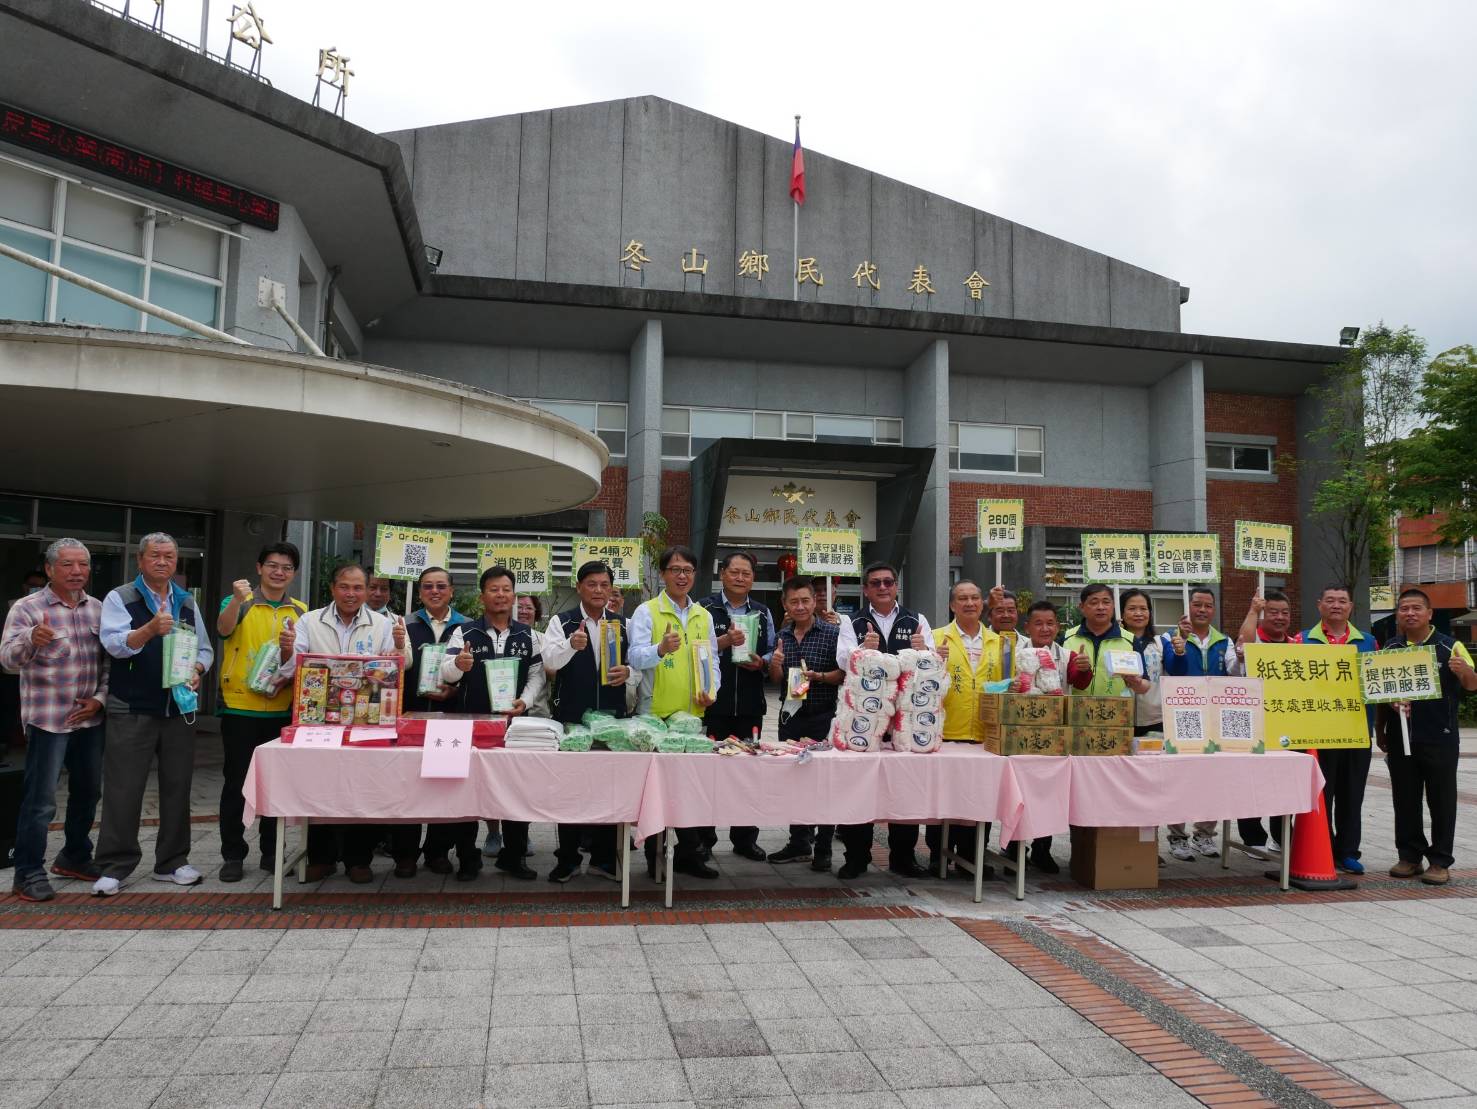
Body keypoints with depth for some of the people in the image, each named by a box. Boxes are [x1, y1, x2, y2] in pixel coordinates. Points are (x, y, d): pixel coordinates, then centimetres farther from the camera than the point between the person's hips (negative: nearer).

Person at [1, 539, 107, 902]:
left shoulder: (99, 610, 8)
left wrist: (99, 699, -1)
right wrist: (31, 639, -40)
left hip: (90, 719, 6)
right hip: (48, 720, -5)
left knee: (87, 792, 15)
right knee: (40, 800, -2)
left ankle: (74, 857, 31)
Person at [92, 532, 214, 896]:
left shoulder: (187, 603, 13)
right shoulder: (120, 599, -1)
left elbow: (204, 649, 17)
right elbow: (115, 644, -16)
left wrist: (197, 670, -4)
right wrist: (150, 629, -33)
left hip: (179, 709, 5)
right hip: (131, 711, -4)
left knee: (177, 786, 9)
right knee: (124, 789, -2)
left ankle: (172, 862, 20)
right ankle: (113, 867, 9)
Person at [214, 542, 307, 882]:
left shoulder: (301, 611, 8)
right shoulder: (240, 603, -2)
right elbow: (223, 629, -23)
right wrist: (237, 600, -40)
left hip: (283, 710, 3)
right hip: (240, 707, -3)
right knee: (235, 782, 3)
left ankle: (271, 851, 22)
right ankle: (233, 855, 13)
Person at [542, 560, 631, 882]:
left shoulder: (623, 624, 8)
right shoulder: (562, 622, -1)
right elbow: (550, 662, -15)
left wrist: (628, 671, -12)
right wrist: (572, 644, -35)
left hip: (612, 716, 2)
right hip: (570, 716, -2)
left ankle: (603, 858, 19)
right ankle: (568, 858, 16)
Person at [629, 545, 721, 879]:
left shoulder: (703, 616, 13)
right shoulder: (646, 612, -2)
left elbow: (712, 660, 18)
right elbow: (636, 657, -14)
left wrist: (712, 690, 1)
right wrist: (660, 649, -34)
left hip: (693, 713, 5)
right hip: (656, 713, -5)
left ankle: (689, 854, 20)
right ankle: (655, 858, 12)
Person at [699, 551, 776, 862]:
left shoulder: (762, 613, 13)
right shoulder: (706, 608, 0)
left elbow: (772, 652, 15)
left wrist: (761, 662, -7)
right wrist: (724, 641, -21)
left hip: (749, 704, 3)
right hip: (712, 702, -3)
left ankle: (745, 838, 18)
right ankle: (703, 838, 13)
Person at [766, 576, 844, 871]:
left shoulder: (832, 633, -5)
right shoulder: (782, 636, 10)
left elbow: (844, 674, -5)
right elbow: (776, 680, 14)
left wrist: (819, 676, -21)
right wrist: (774, 665, -7)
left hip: (822, 717, -5)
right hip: (789, 714, 5)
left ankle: (823, 849, 10)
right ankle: (799, 843, 23)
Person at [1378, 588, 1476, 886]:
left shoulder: (1449, 647, -1)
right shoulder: (1389, 649, 8)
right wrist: (1381, 731, 3)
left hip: (1440, 739, -3)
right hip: (1400, 738, 3)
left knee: (1442, 801, 4)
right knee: (1405, 801, 8)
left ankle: (1440, 861, 13)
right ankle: (1410, 856, 19)